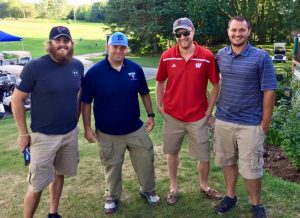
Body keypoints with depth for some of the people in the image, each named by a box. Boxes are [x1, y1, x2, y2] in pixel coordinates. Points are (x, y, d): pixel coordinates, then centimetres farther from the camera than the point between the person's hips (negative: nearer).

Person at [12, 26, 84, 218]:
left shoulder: (78, 65, -1)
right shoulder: (35, 66, -14)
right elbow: (17, 100, -9)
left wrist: (75, 121, 12)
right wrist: (23, 133, -8)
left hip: (70, 134, 5)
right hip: (44, 136, -4)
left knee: (59, 174, 19)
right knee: (37, 185, 1)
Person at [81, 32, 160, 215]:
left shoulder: (135, 69, -3)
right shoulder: (94, 72, -12)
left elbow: (144, 94, 10)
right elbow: (86, 102, -7)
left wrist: (151, 115, 9)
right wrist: (87, 128, -8)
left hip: (136, 129, 3)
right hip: (108, 132, -2)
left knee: (146, 160, 13)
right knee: (112, 167, 13)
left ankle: (148, 191, 38)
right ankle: (112, 198, 36)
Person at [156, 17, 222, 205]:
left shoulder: (207, 56, -10)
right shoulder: (167, 56, -5)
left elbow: (216, 84, -1)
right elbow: (160, 82, 8)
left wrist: (209, 110, -2)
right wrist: (160, 106, 4)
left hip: (198, 117, -1)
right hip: (172, 116, 1)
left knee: (204, 156, 9)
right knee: (172, 152, 15)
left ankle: (204, 185, 35)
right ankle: (173, 187, 34)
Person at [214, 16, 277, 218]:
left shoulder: (261, 57, -9)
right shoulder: (221, 55, 3)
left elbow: (269, 91, -8)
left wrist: (265, 123, -9)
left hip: (250, 124, -4)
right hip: (223, 120, 4)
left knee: (251, 169, 5)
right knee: (227, 161, 16)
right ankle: (231, 196, 37)